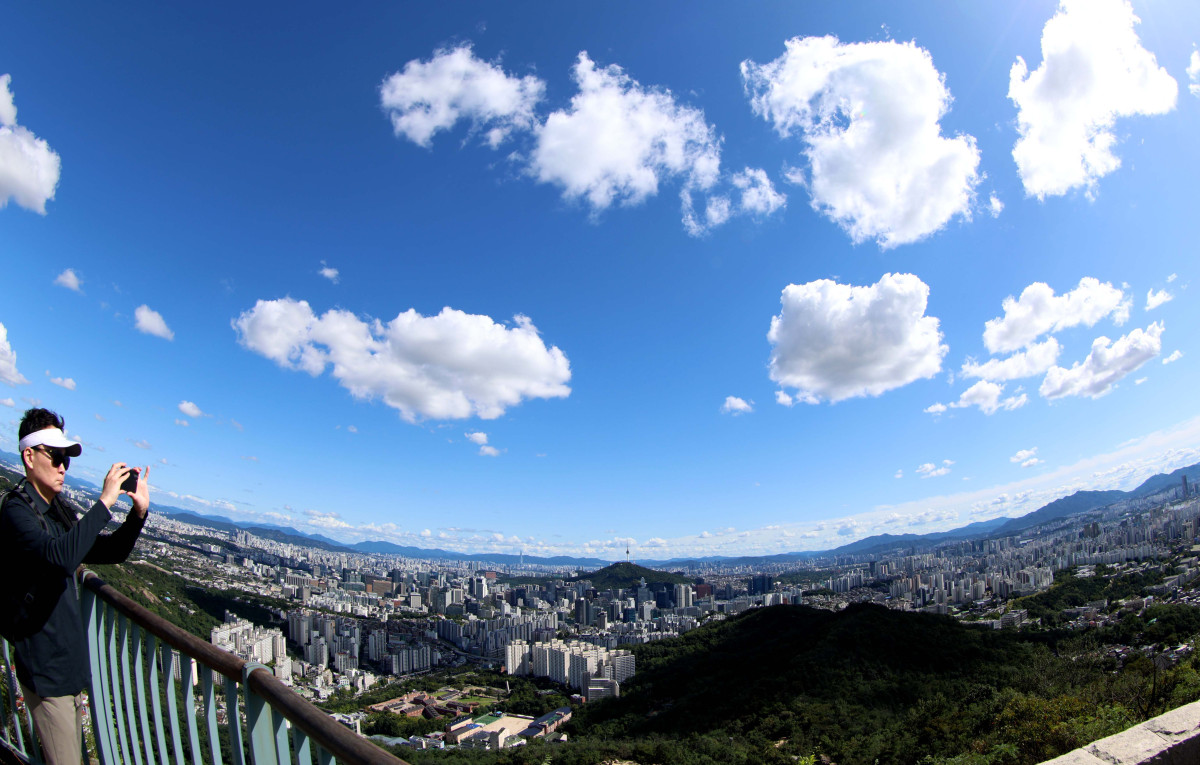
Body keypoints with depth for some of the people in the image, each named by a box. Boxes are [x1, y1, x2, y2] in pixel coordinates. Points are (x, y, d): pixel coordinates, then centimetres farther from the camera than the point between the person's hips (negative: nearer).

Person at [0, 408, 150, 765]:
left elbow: (110, 551, 10)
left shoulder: (62, 511, 8)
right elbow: (60, 557, -36)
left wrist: (138, 513, -7)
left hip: (71, 660, 8)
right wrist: (104, 501, -33)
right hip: (46, 667, -8)